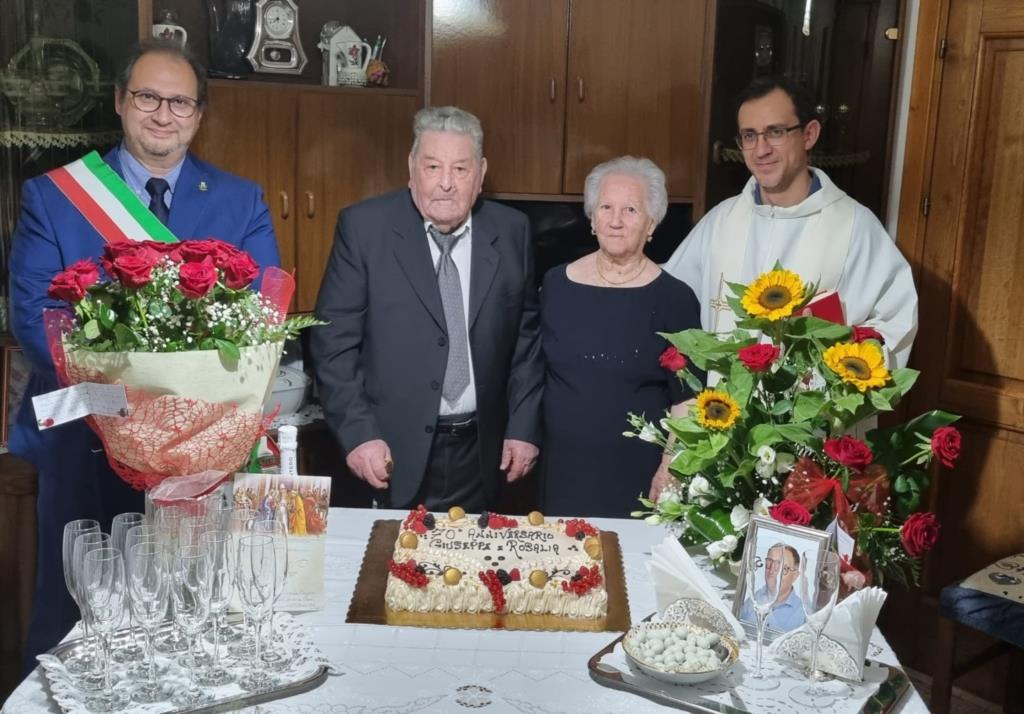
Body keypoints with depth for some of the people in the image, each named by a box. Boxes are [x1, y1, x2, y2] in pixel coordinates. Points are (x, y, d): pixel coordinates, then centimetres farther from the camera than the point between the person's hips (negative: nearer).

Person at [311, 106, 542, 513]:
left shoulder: (511, 232, 2)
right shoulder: (364, 227, -6)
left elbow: (526, 338, 8)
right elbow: (334, 341, -6)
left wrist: (524, 428, 3)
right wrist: (357, 433, -12)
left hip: (481, 453, 3)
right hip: (393, 452, -2)